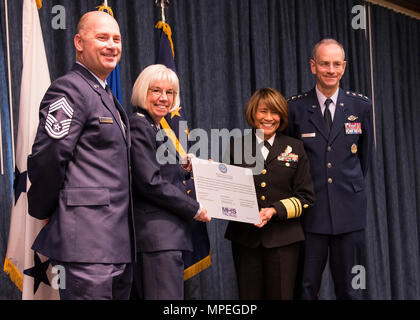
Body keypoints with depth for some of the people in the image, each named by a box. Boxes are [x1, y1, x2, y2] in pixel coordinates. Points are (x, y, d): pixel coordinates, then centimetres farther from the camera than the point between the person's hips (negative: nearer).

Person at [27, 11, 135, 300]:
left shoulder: (107, 98, 22)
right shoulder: (69, 90, -10)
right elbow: (46, 157, -17)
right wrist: (42, 210, -7)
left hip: (117, 242, 10)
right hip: (88, 241, -10)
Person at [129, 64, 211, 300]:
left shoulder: (158, 130, 22)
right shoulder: (139, 128, -8)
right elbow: (151, 183, -17)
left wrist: (185, 171, 7)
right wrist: (195, 209, -11)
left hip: (168, 235, 10)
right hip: (158, 236, -10)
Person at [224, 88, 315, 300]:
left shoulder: (295, 148, 8)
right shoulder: (236, 146, 9)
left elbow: (305, 197, 4)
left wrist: (275, 210, -11)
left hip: (283, 238, 0)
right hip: (245, 237, 1)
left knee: (281, 295, 1)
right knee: (249, 297, 3)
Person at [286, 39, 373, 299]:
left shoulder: (361, 106, 4)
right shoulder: (296, 107, 0)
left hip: (349, 209, 1)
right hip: (310, 210, -1)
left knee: (349, 288, 7)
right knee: (306, 287, 2)